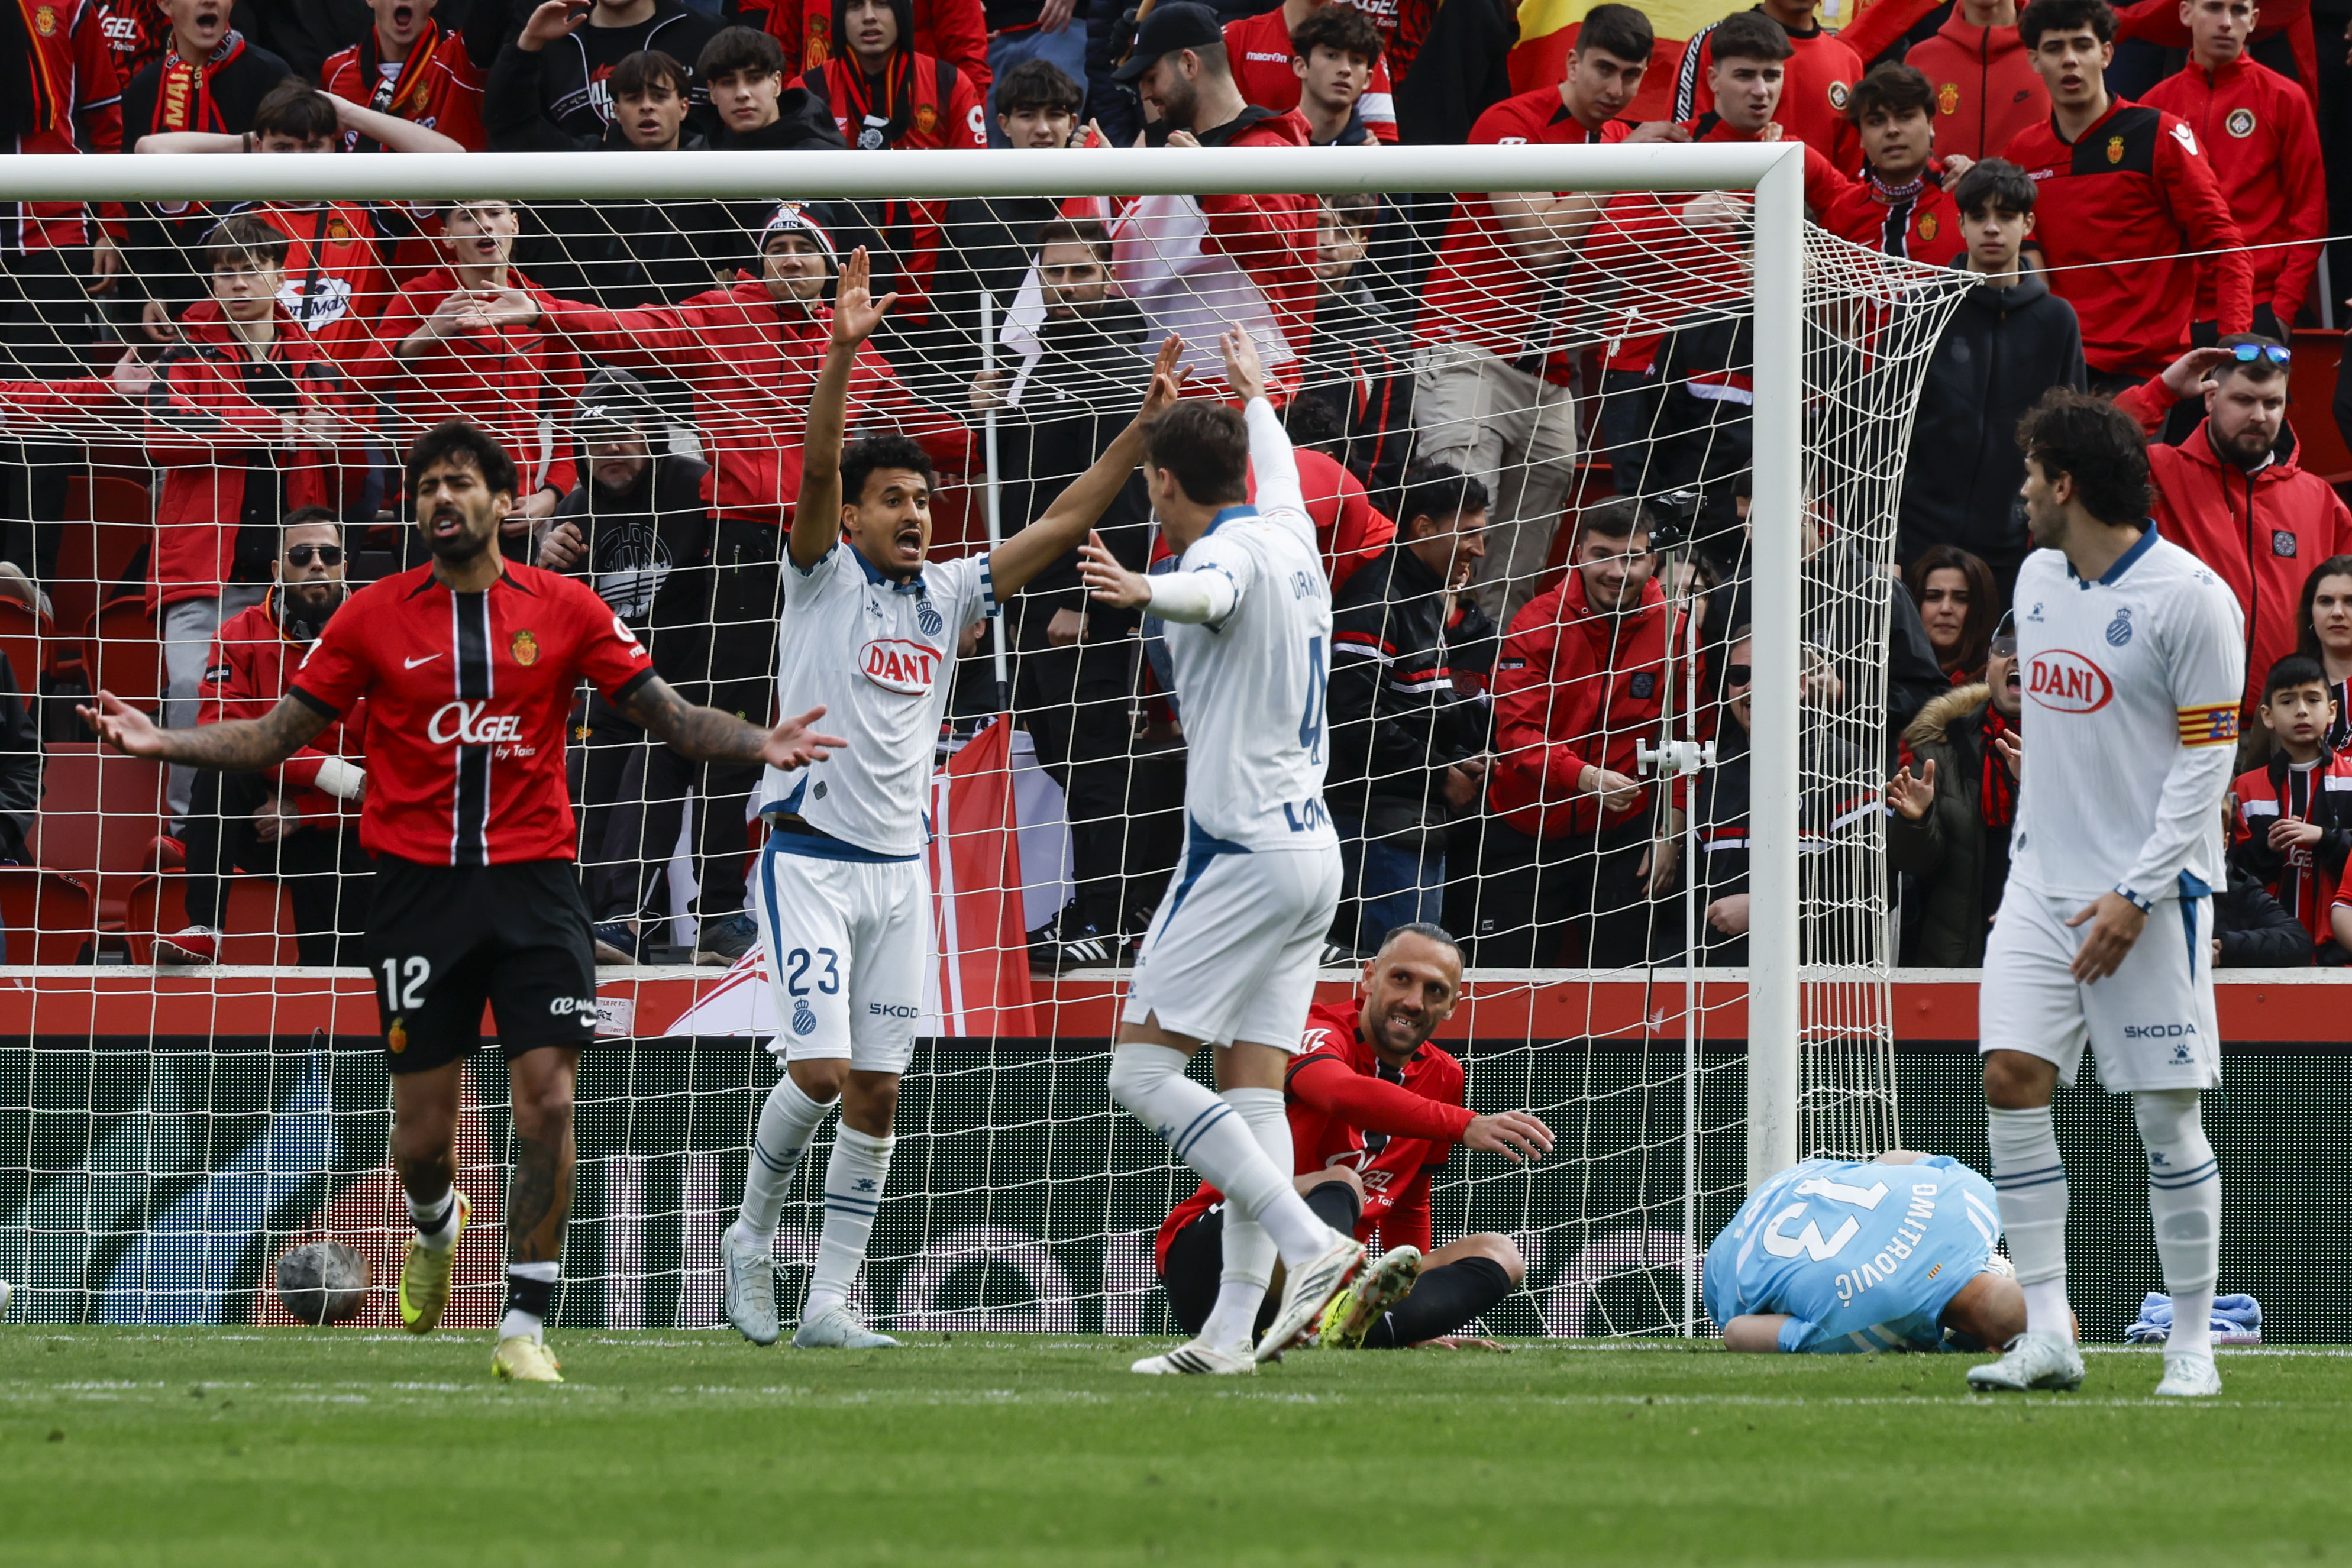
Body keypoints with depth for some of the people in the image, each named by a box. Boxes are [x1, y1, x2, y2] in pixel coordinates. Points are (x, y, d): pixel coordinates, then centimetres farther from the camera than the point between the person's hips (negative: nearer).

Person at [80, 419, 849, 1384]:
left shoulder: (564, 610, 2)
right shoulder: (373, 617, 3)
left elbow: (667, 714, 4)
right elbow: (280, 734, 8)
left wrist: (758, 746, -13)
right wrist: (161, 742, -5)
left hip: (533, 879, 0)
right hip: (419, 890, 0)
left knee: (548, 1103, -11)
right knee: (423, 1132, 2)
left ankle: (524, 1325, -1)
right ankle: (435, 1228, 39)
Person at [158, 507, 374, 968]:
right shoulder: (242, 636, -5)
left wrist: (302, 810, -18)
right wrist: (329, 773, -28)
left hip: (340, 833, 0)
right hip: (254, 821, 0)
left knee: (341, 972, -15)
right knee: (219, 769, -32)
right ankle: (203, 929, -34)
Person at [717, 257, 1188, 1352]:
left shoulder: (946, 594, 11)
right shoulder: (823, 576, -2)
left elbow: (1059, 526, 9)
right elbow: (818, 466, -18)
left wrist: (1146, 427, 0)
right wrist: (844, 351, -33)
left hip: (899, 871, 5)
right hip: (808, 860, -5)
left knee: (877, 1092, 2)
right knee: (821, 1071, -14)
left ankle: (829, 1303, 7)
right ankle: (753, 1237, 11)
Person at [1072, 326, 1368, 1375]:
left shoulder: (1228, 549, -12)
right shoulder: (1288, 531, 14)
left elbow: (1214, 590, -39)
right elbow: (1277, 469, 39)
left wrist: (1146, 592, -60)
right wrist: (1253, 394, 59)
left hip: (1243, 850, -9)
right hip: (1311, 846, 9)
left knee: (1144, 1070, -8)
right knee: (1251, 1089, 5)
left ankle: (1311, 1245, -18)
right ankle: (1234, 1332, 0)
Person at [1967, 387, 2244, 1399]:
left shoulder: (2189, 596, -11)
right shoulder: (2039, 578, 11)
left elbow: (2207, 758, -11)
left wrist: (2136, 894, -16)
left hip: (2150, 894, -6)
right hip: (2043, 885, 6)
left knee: (2166, 1115, -5)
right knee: (2011, 1080, -7)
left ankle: (2192, 1345, 4)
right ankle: (2048, 1334, -5)